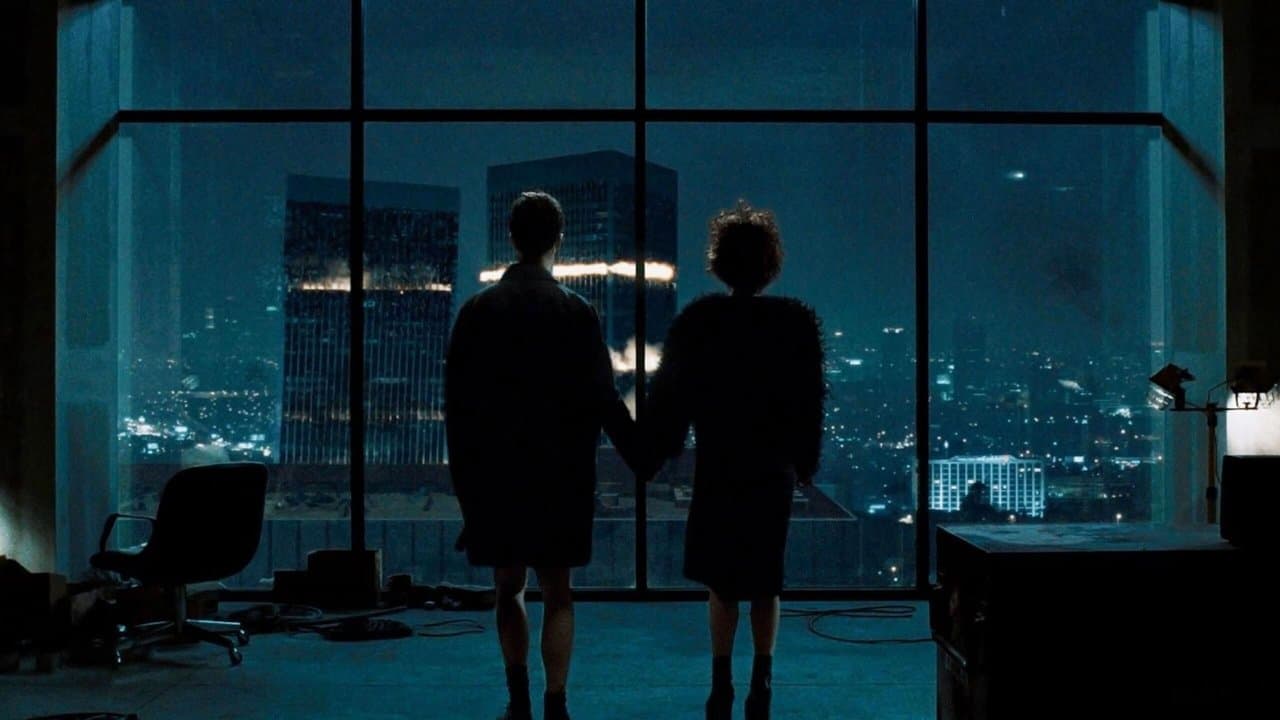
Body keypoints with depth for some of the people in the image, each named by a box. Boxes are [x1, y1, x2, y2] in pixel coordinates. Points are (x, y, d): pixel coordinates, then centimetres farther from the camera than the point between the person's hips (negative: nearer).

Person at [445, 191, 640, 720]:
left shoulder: (477, 310, -1)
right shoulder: (576, 312, -6)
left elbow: (456, 402, 0)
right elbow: (601, 399, -8)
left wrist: (465, 473, 8)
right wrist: (641, 457, 3)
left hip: (494, 473, 2)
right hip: (560, 474, -1)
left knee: (508, 588, 15)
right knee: (557, 593, 5)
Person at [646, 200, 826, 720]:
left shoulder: (697, 320, -6)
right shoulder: (797, 321, -4)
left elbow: (669, 396, -3)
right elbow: (811, 402, 0)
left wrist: (655, 452, 7)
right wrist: (806, 461, 8)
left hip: (718, 467, -1)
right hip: (774, 469, 1)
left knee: (721, 583, 7)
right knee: (764, 582, 13)